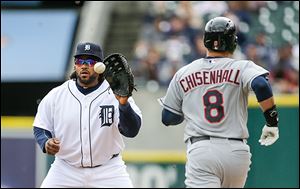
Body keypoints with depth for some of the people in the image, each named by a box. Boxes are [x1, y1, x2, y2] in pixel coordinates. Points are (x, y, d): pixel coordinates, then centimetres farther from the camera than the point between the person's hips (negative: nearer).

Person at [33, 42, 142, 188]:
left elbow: (132, 131, -20)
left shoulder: (115, 94, -9)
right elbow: (40, 128, 7)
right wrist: (46, 143, -15)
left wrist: (123, 104, -38)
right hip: (66, 169, 1)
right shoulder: (56, 95, -1)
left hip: (108, 170, -1)